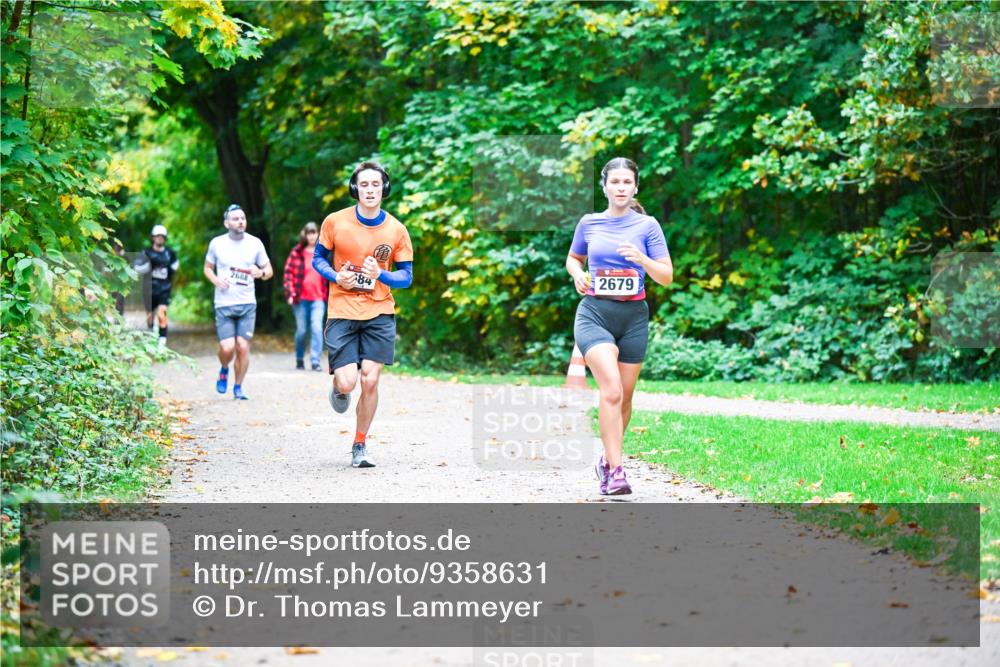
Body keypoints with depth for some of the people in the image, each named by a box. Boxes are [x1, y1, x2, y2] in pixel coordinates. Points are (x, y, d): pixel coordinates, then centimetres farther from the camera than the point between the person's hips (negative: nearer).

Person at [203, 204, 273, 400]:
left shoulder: (255, 243, 2)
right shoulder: (217, 243, 2)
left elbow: (269, 271, 9)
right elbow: (208, 268, 15)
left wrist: (261, 272, -15)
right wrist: (216, 280, -6)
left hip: (247, 304, 1)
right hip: (224, 305, -1)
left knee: (243, 347, -5)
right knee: (227, 348, -10)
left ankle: (238, 387, 13)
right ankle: (224, 370, 24)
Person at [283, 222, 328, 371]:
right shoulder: (297, 253, 2)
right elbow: (288, 272, 1)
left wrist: (328, 294, 12)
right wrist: (290, 293, -7)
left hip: (318, 298, 1)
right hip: (301, 298, -1)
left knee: (317, 328, -13)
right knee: (301, 330, 6)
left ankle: (315, 361, -10)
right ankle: (299, 360, 24)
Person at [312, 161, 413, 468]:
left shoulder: (396, 230, -1)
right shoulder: (335, 222, -3)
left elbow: (406, 276, 4)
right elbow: (318, 259, 8)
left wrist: (380, 275, -16)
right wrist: (337, 277, -12)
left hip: (379, 315, 1)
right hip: (342, 313, -1)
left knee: (370, 381, -6)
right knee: (347, 383, -11)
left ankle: (360, 445, 12)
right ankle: (338, 387, 29)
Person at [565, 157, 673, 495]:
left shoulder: (647, 225, 1)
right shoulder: (589, 223, 5)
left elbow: (666, 277, -1)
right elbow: (573, 258, 22)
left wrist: (643, 260, -20)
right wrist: (577, 274, 0)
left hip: (633, 317, 2)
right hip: (594, 314, -1)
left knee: (624, 396, 10)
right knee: (611, 391, -19)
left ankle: (608, 460, 31)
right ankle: (615, 472, -19)